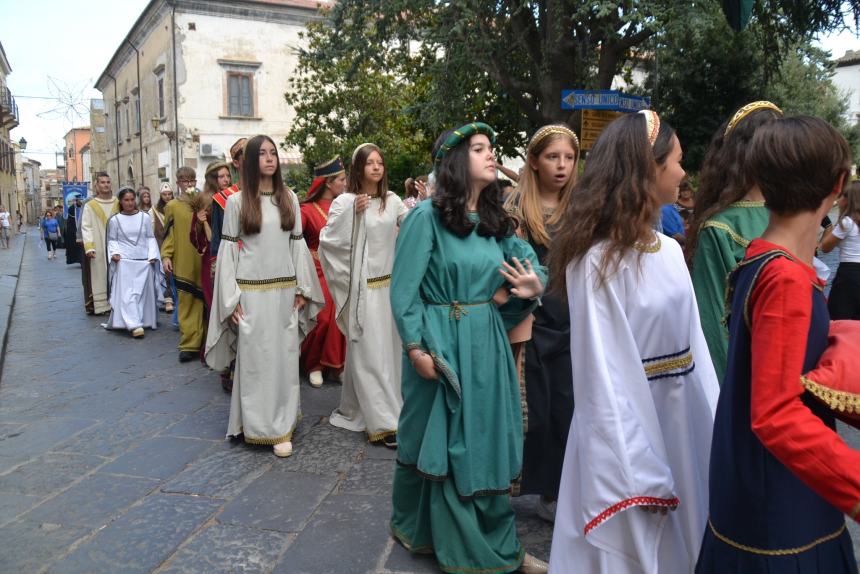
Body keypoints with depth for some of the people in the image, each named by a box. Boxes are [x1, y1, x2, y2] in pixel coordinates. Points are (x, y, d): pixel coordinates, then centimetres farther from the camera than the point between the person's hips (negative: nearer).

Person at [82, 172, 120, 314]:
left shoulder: (118, 204, 9)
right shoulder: (90, 206, 0)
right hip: (98, 248, -2)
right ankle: (100, 305, 3)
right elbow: (86, 227, -4)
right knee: (99, 276, 0)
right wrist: (89, 247, -15)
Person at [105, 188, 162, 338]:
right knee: (127, 293, -9)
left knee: (144, 292, 6)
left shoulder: (145, 217, 6)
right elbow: (112, 240, 8)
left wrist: (152, 255, -2)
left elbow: (151, 238, 8)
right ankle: (134, 325, -14)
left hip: (144, 261, 2)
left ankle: (146, 321, 19)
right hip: (124, 262, -2)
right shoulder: (114, 220, 4)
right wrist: (114, 253, -10)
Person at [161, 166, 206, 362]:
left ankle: (205, 341, 14)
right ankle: (189, 345, 2)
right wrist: (166, 256, -5)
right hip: (183, 263, -1)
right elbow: (168, 234, 5)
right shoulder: (172, 206, 7)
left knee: (204, 300, 4)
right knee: (187, 302, -2)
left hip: (203, 259, 1)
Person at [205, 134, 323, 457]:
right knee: (255, 358, 2)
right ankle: (259, 426, 13)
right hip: (251, 292, -3)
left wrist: (302, 288, 5)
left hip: (284, 291, 3)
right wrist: (230, 299, -7)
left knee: (284, 358, 7)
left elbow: (298, 244, 10)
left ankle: (281, 426, 17)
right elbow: (228, 250, -2)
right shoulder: (236, 202, -1)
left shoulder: (289, 199, 8)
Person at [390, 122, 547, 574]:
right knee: (445, 445, 9)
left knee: (490, 441, 14)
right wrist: (416, 349, -15)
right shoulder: (427, 216, -11)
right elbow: (404, 289, -12)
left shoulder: (495, 219, 7)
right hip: (442, 343, -6)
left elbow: (530, 262, 16)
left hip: (488, 343, 6)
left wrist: (534, 284, -7)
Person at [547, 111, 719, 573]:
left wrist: (713, 423, 6)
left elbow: (692, 340, 7)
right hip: (629, 424, -7)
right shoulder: (598, 259, -21)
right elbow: (603, 372, -22)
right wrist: (635, 475, -19)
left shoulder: (671, 251, 4)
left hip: (683, 418, 7)